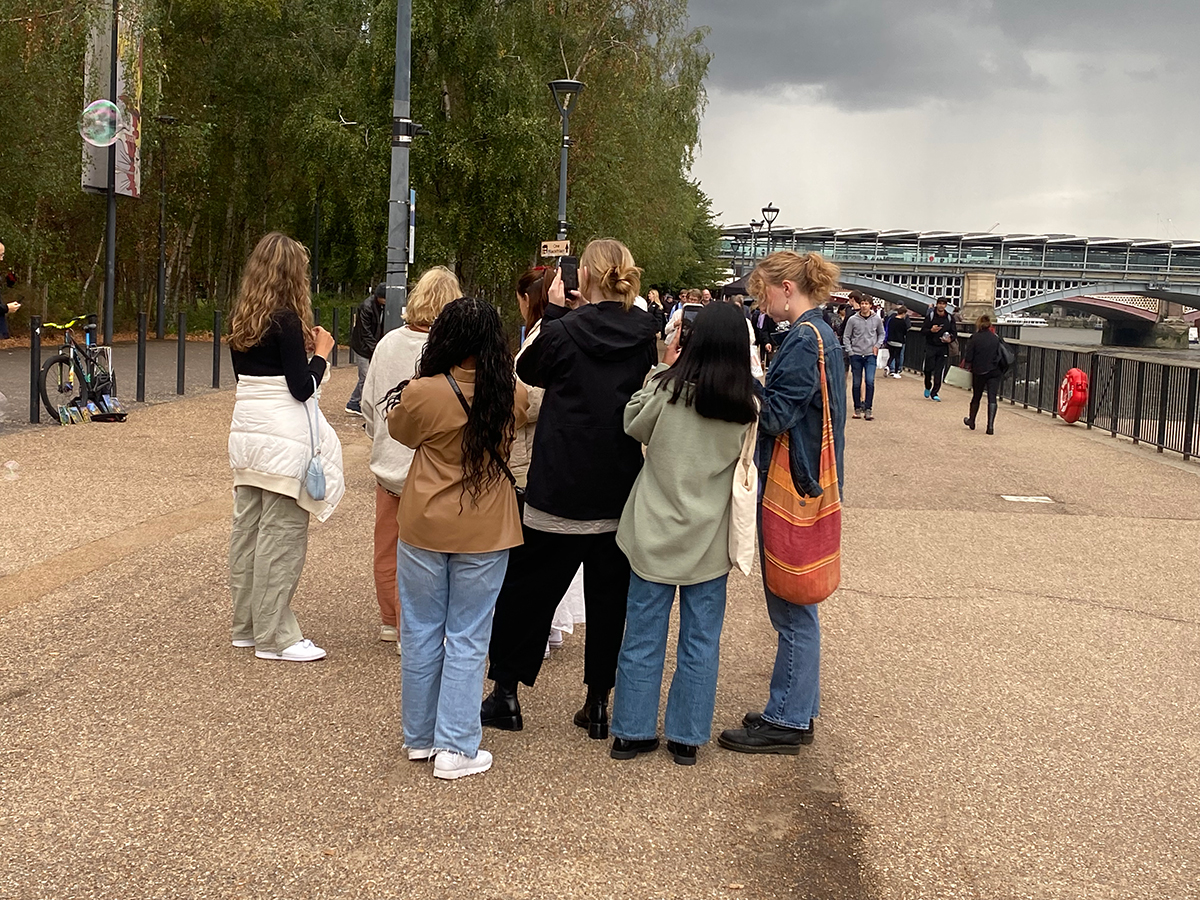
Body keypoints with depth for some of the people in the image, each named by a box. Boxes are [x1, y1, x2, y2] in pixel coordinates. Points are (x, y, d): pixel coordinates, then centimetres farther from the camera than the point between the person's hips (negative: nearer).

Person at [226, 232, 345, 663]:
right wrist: (319, 352, 1)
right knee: (282, 535, -2)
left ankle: (246, 625, 22)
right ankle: (275, 636, 3)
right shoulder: (286, 321, -14)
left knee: (247, 529, 13)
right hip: (283, 439, -8)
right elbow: (302, 388, -15)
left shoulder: (241, 321, 9)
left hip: (246, 430, 8)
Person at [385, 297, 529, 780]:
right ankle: (455, 747, 8)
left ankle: (419, 737, 26)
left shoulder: (422, 394, -15)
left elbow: (399, 431, 5)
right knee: (467, 639, 8)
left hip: (424, 528, 0)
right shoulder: (511, 396, -9)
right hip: (485, 534, 1)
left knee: (421, 633, 14)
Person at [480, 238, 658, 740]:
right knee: (609, 596, 12)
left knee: (528, 587, 11)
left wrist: (554, 312, 9)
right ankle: (598, 704, 17)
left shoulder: (562, 332, -14)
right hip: (620, 490, 3)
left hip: (560, 486, -3)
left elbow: (529, 370, 5)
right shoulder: (644, 333, -3)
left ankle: (506, 693, 17)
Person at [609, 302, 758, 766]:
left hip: (655, 532, 0)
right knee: (700, 641, 12)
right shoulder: (749, 405, -9)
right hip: (710, 540, 1)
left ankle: (631, 732, 19)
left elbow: (633, 425, 3)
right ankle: (686, 737, 19)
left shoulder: (668, 388, -14)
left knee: (643, 637, 10)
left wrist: (663, 369, 6)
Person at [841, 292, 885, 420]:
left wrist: (877, 345, 1)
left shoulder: (877, 319, 2)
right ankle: (857, 408, 16)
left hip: (870, 355, 0)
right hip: (856, 355, 0)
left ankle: (868, 408, -4)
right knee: (857, 383, 4)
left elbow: (881, 334, 17)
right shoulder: (853, 319, -3)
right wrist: (850, 352, -5)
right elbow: (846, 337, 2)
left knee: (870, 381, -12)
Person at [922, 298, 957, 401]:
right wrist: (931, 330, -23)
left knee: (939, 372, -3)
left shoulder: (950, 318, 5)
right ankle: (928, 387, 23)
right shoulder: (930, 316, -1)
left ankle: (934, 393, 3)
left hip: (943, 348, 2)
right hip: (930, 346, -1)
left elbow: (954, 333, 9)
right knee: (929, 368, -4)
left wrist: (950, 339, -12)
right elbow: (923, 331, -3)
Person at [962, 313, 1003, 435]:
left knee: (976, 397, 16)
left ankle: (971, 421, 34)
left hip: (979, 372, -1)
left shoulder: (974, 338, -11)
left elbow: (968, 357, -10)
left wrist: (969, 365, 8)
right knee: (992, 398, -1)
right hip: (994, 372, 1)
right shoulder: (996, 338, -2)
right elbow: (1001, 356, 3)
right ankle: (990, 426, -10)